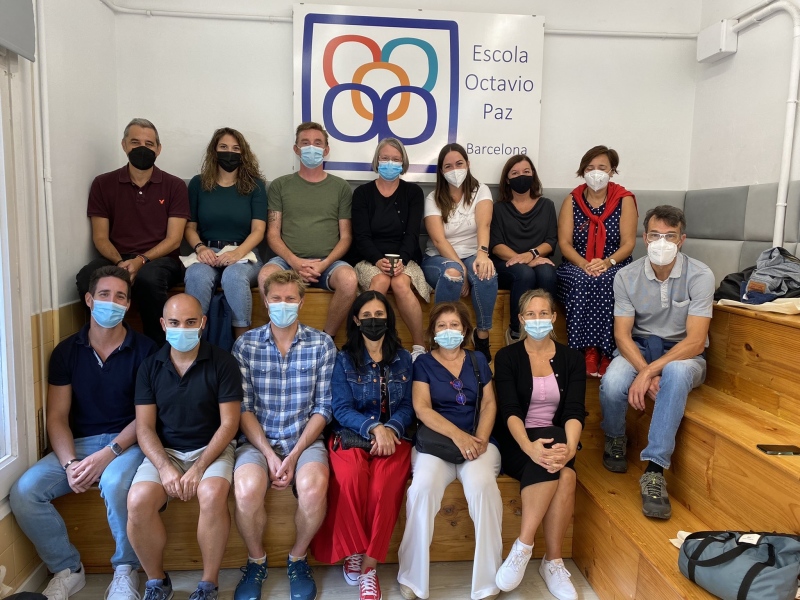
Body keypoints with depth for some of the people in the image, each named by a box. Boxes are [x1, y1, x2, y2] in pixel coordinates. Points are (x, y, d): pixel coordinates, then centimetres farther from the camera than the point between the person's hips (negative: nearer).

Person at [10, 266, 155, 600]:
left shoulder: (144, 350, -4)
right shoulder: (66, 352, 6)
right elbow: (57, 417, 3)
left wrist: (108, 455, -20)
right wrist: (70, 463, -14)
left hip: (127, 442, -4)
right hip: (78, 443, 4)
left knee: (115, 482, -35)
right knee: (23, 492, -20)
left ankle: (126, 570, -9)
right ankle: (67, 570, 3)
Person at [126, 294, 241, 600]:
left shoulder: (222, 362, -5)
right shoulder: (150, 366, 3)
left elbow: (229, 423, -7)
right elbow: (144, 427, 1)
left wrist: (199, 468, -17)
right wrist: (164, 467, -16)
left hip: (211, 448, -2)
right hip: (164, 451, 3)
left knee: (212, 495, -32)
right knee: (138, 502, -25)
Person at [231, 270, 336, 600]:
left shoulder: (322, 344, 0)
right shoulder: (246, 344, 1)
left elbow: (323, 408, -2)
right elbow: (243, 408, -2)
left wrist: (294, 455, -12)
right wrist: (269, 454, -13)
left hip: (305, 439, 0)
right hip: (257, 440, 1)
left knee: (314, 486, -30)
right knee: (247, 489, -29)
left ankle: (298, 558, 2)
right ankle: (256, 561, 4)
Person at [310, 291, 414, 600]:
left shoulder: (402, 358, 12)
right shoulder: (344, 359, 5)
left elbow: (407, 406, 6)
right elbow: (342, 409, -3)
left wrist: (390, 429, -14)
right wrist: (373, 427, -19)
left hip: (393, 436, 1)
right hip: (352, 435, -1)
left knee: (384, 486, -30)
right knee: (351, 478, -33)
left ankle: (369, 564, -13)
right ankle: (352, 552, -7)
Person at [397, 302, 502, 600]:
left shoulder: (478, 360, 15)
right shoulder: (423, 363, 8)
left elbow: (489, 403, 9)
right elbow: (422, 408, -4)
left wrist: (481, 438, -11)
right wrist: (458, 435, -17)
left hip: (477, 441, 1)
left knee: (482, 485, -31)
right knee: (423, 487, -32)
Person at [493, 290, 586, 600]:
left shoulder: (571, 358, 5)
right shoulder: (507, 357, -1)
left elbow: (575, 410, -8)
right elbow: (510, 410, -13)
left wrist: (570, 447, -29)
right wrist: (530, 446, -33)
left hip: (556, 437, 2)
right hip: (516, 442, -2)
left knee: (564, 474, -32)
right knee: (562, 474, -32)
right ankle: (553, 561, -19)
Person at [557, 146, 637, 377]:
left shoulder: (624, 199, 5)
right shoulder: (572, 200, 7)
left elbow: (628, 242, -3)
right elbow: (564, 242, -1)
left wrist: (607, 262, -21)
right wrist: (584, 264, -18)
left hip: (614, 267, -1)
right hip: (577, 267, 1)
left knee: (605, 282, -35)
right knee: (582, 282, -34)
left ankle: (606, 353, -27)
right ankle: (589, 350, -28)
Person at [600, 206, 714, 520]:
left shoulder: (700, 275, -15)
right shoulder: (627, 276, -8)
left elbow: (695, 342, -20)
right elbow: (622, 334, -10)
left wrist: (650, 372, -30)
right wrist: (646, 373, -27)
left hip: (683, 353, -1)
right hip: (638, 348, 2)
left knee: (676, 373, -39)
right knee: (611, 385, -31)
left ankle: (654, 468, -32)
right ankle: (615, 438, 6)